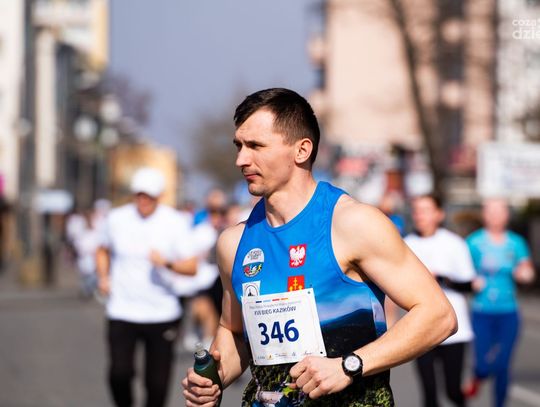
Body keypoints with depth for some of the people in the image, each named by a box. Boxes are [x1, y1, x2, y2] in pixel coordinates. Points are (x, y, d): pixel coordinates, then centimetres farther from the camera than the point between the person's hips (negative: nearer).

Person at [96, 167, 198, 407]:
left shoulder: (175, 223, -2)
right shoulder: (116, 219, 4)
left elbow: (191, 267, -5)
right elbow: (103, 251, 22)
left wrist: (167, 263, -24)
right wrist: (103, 277, 5)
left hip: (162, 315, -1)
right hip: (122, 312, 1)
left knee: (157, 382, 1)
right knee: (119, 373, -12)